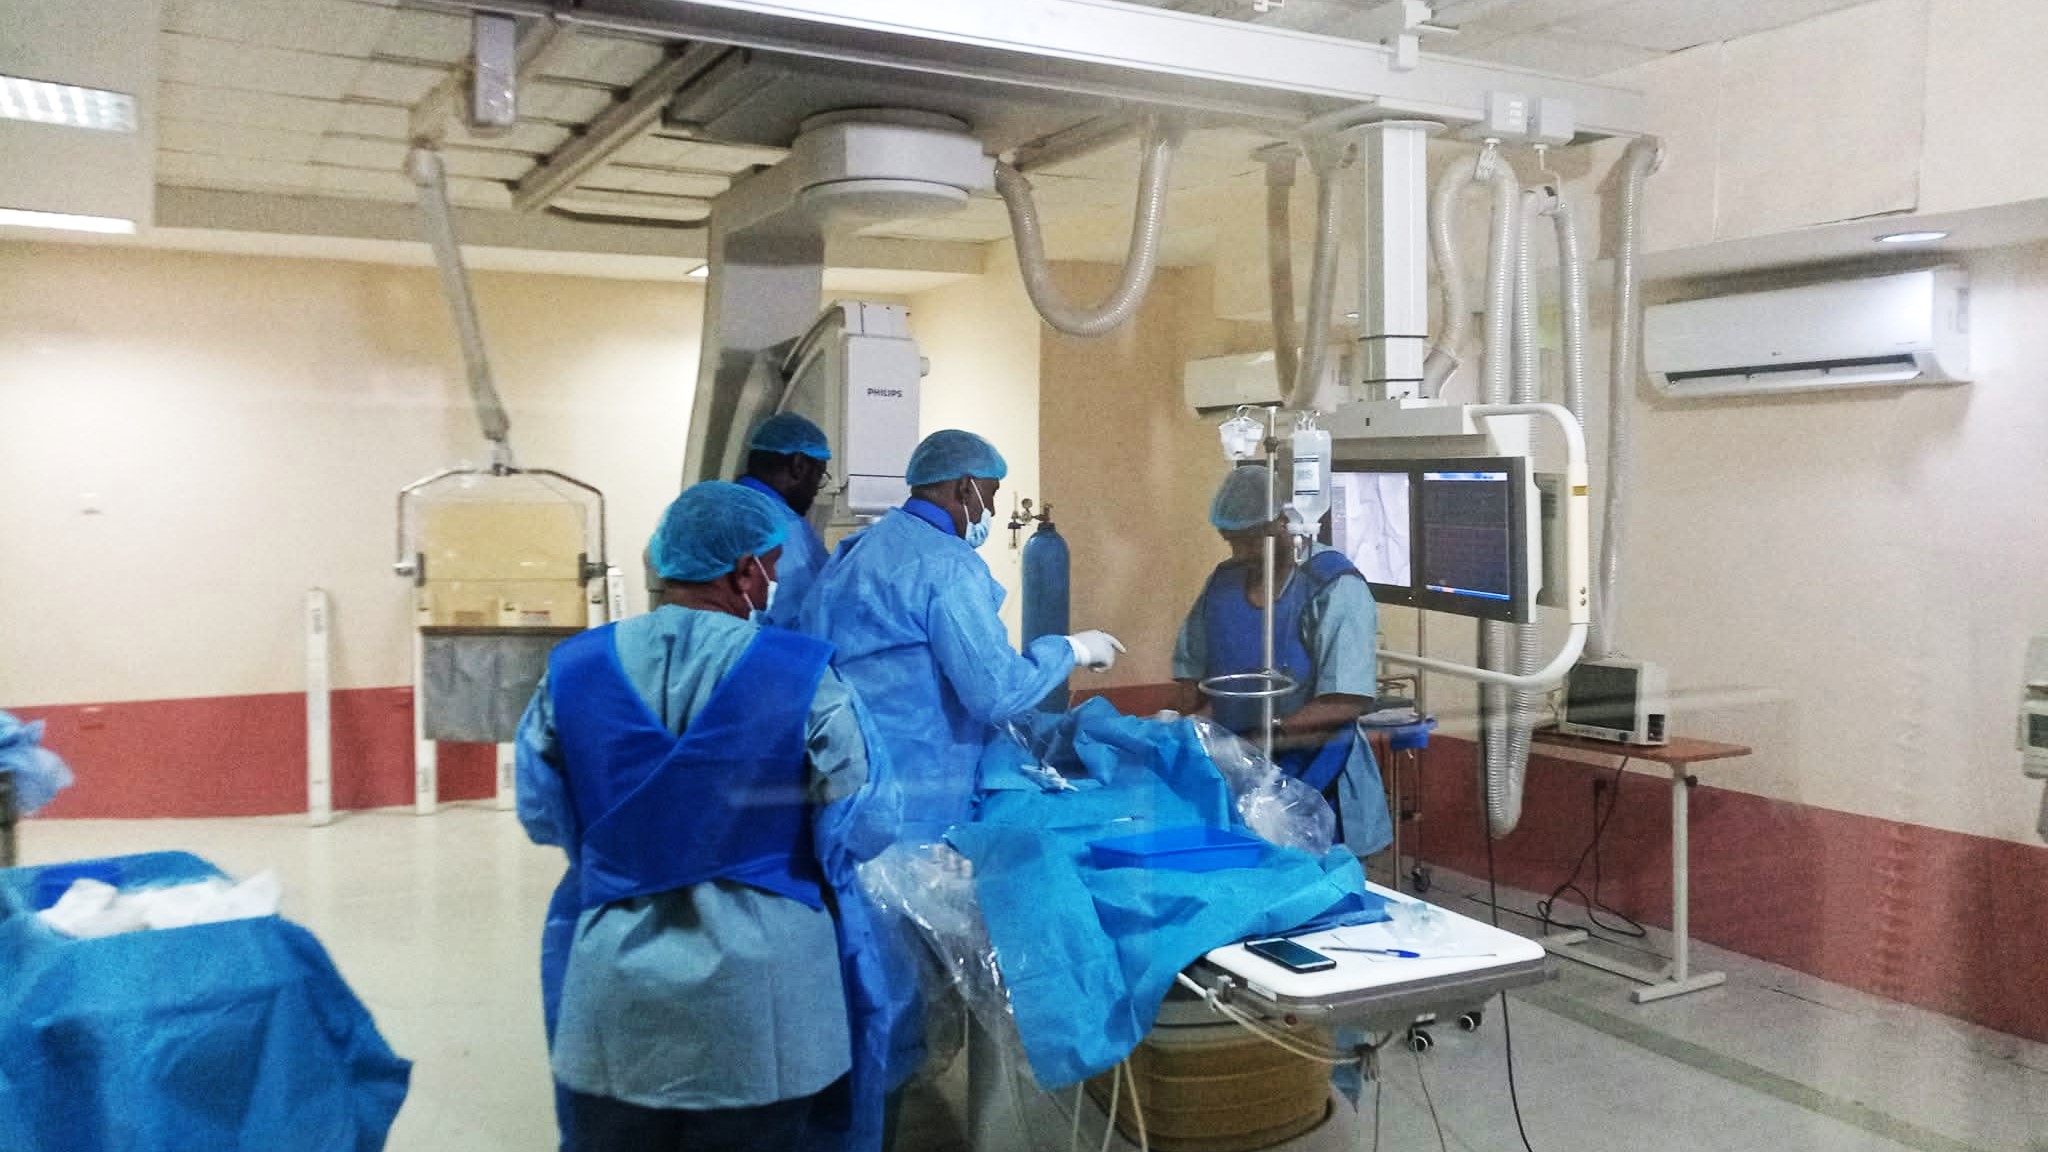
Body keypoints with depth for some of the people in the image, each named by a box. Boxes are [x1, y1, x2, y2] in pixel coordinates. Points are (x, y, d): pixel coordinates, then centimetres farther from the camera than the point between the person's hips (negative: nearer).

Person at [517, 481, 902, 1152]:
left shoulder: (571, 670, -5)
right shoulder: (802, 677, -15)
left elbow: (542, 817, 5)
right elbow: (864, 829, -8)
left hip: (610, 1008, 3)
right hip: (758, 1012, -2)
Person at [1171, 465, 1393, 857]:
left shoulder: (1334, 587, -12)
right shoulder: (1224, 581, 8)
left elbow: (1347, 703, -19)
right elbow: (1193, 668, 14)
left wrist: (1259, 741, -23)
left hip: (1316, 781, -5)